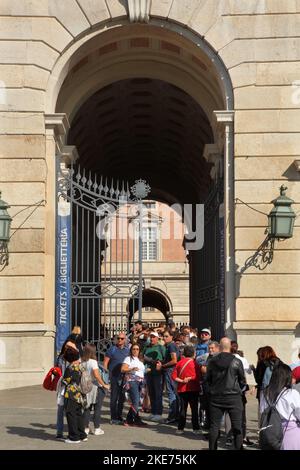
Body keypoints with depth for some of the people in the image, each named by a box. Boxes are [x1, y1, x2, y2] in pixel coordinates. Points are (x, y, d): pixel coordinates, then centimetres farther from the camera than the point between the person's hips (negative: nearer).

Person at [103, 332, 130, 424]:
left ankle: (119, 417, 20)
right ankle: (113, 418, 2)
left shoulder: (127, 350, 9)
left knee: (122, 398, 10)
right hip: (114, 377, -4)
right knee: (114, 398, -3)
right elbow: (105, 362, -3)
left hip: (124, 377, 4)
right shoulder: (112, 349, -2)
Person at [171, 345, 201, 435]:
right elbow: (198, 377, -16)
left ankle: (180, 428, 8)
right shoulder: (194, 363, -10)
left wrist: (181, 381, -6)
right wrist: (190, 378, -6)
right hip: (193, 389, -4)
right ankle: (195, 428, 3)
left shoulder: (179, 363, 3)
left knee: (182, 409, 9)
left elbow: (173, 376, 0)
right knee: (194, 409, 3)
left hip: (182, 389, 4)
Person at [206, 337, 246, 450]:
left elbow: (208, 379, 8)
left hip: (216, 398, 2)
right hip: (233, 398, -2)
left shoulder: (212, 361, -1)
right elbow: (242, 380, 0)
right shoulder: (236, 362, -8)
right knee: (237, 427, 3)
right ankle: (238, 447, 1)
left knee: (214, 427, 9)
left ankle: (212, 448, 11)